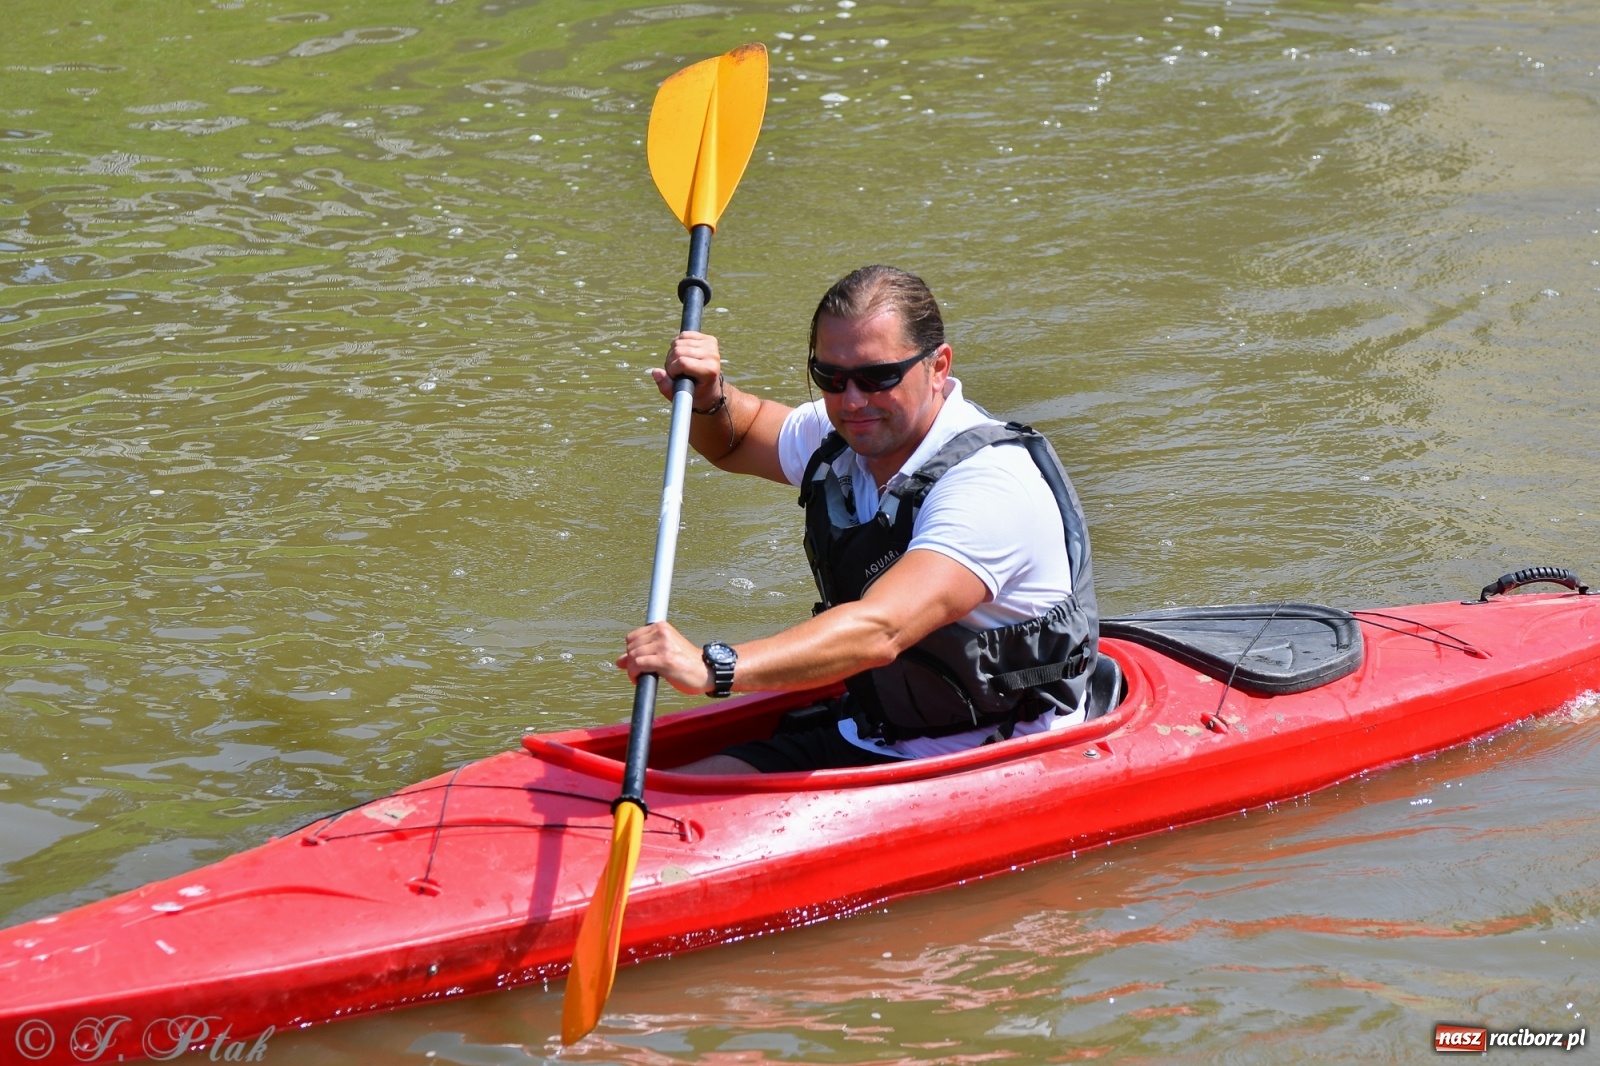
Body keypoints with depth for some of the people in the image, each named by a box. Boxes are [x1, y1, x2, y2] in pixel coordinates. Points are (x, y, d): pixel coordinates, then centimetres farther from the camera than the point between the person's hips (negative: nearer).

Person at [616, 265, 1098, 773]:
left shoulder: (993, 482, -24)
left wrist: (714, 667, -49)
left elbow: (879, 632, -38)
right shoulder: (843, 438, 3)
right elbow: (732, 441, 25)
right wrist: (708, 401, -1)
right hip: (863, 740, 8)